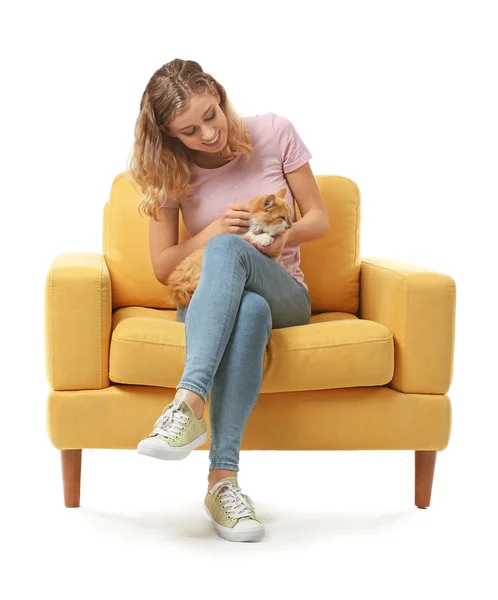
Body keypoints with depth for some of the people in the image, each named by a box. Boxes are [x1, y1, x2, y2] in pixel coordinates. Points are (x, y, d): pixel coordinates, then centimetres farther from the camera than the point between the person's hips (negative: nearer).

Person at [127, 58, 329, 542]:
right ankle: (224, 478, -48)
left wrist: (285, 236, -19)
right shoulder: (169, 171, 0)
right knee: (249, 309, -41)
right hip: (206, 301, 1)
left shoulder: (273, 133, -2)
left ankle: (189, 404, -51)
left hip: (283, 293, 0)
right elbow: (162, 267, 1)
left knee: (229, 249, -38)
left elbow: (319, 219, 4)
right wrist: (210, 233, -17)